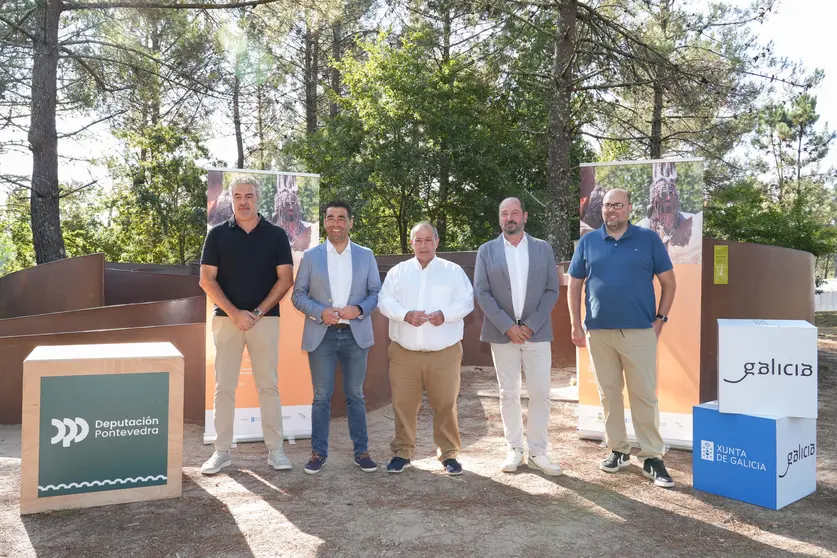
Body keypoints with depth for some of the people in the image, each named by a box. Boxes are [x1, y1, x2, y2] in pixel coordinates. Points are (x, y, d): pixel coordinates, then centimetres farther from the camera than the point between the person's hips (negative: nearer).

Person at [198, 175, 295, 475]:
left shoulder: (276, 235, 4)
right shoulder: (218, 234, 4)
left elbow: (285, 279, -1)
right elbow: (206, 280, 0)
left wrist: (258, 312, -10)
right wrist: (234, 313, -11)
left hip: (266, 319, 0)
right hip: (226, 318, 1)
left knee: (269, 385, 4)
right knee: (224, 387, 4)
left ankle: (274, 449, 12)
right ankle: (221, 451, 13)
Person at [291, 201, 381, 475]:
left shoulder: (366, 255, 6)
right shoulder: (311, 256, 4)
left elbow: (376, 293, 6)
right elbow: (298, 295, 4)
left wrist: (359, 309, -14)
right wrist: (320, 312, -13)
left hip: (355, 334, 1)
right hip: (322, 335, 0)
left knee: (355, 396, 9)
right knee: (321, 397, 5)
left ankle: (361, 452, 18)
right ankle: (318, 453, 16)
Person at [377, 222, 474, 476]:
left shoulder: (453, 271, 8)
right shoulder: (398, 271, 11)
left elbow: (466, 301, 0)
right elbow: (384, 300, 2)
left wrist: (445, 314, -18)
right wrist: (405, 315, -16)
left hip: (444, 353, -1)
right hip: (404, 352, 1)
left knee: (445, 404, 2)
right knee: (403, 403, 4)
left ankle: (449, 453, 16)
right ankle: (402, 451, 19)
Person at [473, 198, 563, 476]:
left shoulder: (543, 248, 6)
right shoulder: (487, 251, 4)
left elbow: (552, 290, 2)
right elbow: (481, 292, -2)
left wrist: (531, 325, -9)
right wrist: (507, 326, -12)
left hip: (537, 332, 0)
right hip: (502, 333, 0)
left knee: (540, 393, 1)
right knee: (508, 394, 6)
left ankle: (537, 452, 12)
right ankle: (514, 450, 16)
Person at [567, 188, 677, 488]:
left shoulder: (649, 239, 2)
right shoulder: (587, 242, 6)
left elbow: (668, 282, 6)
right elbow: (574, 285, 9)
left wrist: (660, 318, -1)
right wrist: (576, 325, 2)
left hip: (640, 331, -2)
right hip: (599, 331, 2)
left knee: (645, 394, 0)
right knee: (608, 394, 10)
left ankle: (652, 457, 9)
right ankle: (618, 450, 22)